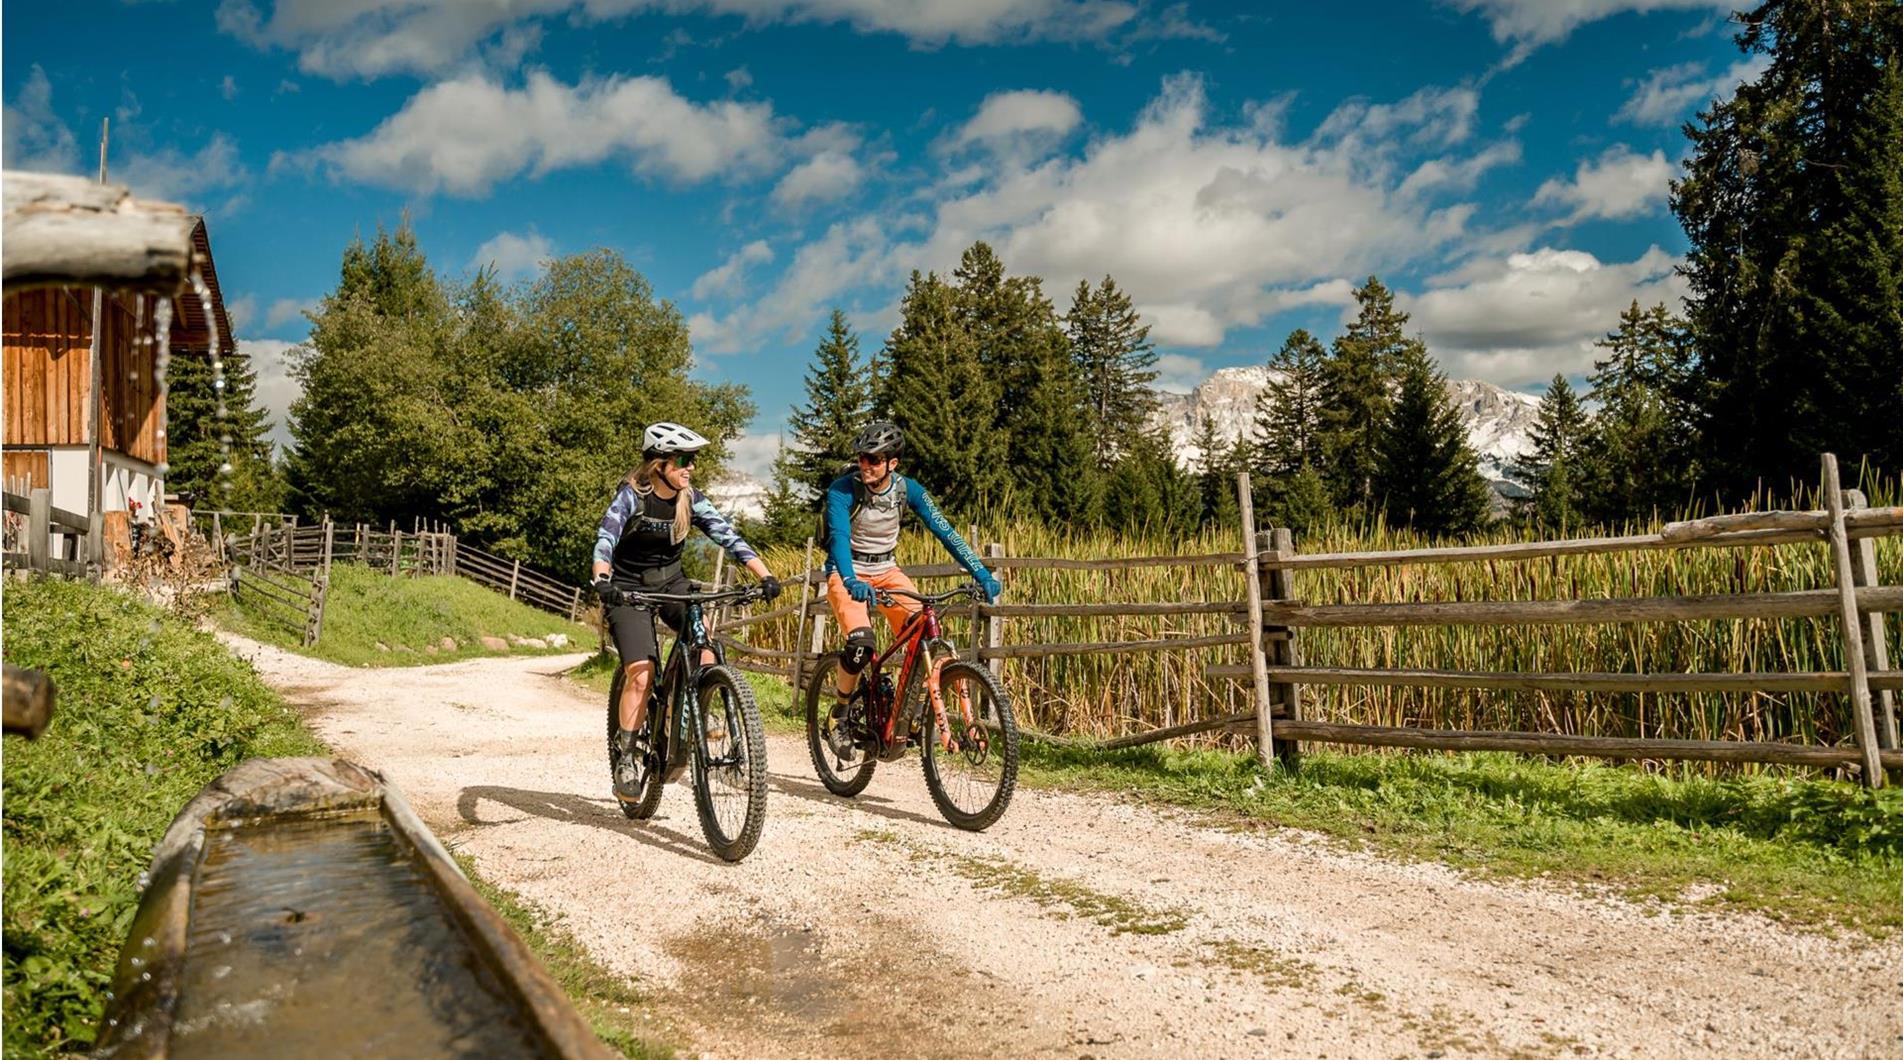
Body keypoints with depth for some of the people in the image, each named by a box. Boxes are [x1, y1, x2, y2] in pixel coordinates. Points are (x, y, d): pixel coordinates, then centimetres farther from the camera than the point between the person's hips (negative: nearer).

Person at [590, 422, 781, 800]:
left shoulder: (690, 499, -6)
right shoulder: (632, 495, -17)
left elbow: (729, 536, -12)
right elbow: (605, 538, -28)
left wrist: (765, 576, -24)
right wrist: (602, 580, -48)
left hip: (671, 583, 4)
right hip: (628, 588, -4)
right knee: (641, 673, -17)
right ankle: (626, 757, -2)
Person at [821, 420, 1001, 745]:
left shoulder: (907, 489, -10)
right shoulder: (842, 490, -20)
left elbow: (944, 531, -13)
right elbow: (839, 536, -33)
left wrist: (982, 574, -21)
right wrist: (851, 581, -52)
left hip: (886, 571, 4)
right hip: (847, 574, -4)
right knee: (862, 642, -28)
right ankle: (839, 713, -3)